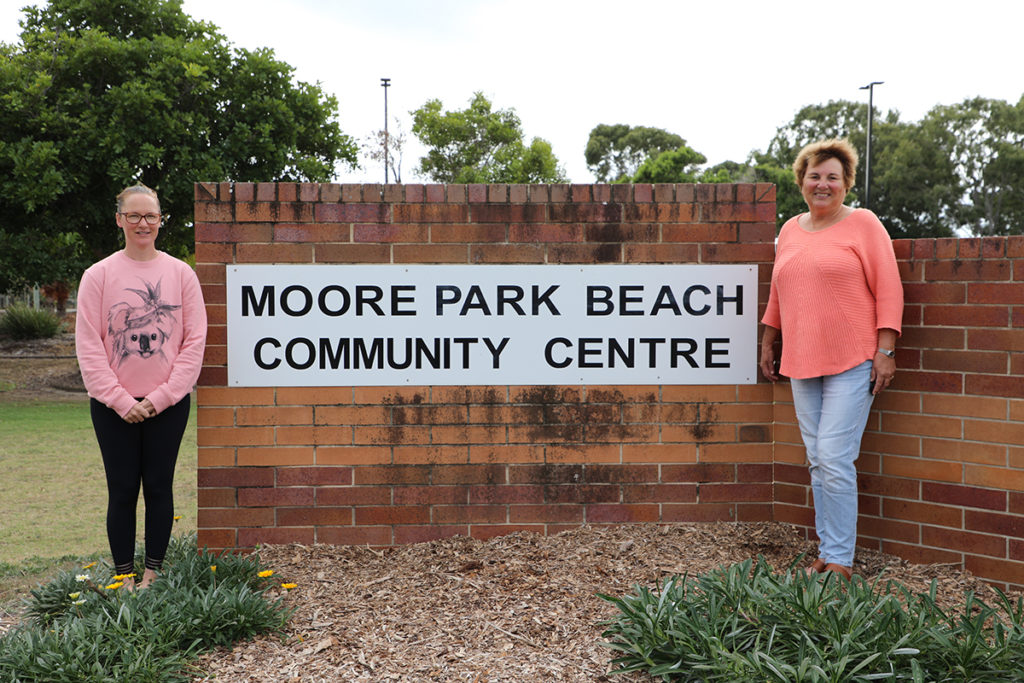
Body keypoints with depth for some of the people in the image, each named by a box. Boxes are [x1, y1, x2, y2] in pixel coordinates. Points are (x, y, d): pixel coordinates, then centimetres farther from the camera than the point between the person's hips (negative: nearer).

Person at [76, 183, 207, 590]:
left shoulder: (181, 273, 1)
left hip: (168, 404, 0)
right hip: (113, 406, 0)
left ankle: (154, 573, 19)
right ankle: (124, 576, 17)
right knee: (122, 490, 6)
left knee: (159, 488, 7)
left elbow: (194, 341, -2)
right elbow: (88, 345, -3)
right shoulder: (99, 275, 0)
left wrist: (161, 396, -9)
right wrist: (120, 400, -11)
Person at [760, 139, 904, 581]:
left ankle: (840, 561, 2)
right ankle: (826, 551, 19)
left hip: (852, 363, -5)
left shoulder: (862, 223, -1)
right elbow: (778, 293, 23)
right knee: (818, 462, 9)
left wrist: (885, 350, -11)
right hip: (802, 363, 6)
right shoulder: (790, 230, 14)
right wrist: (767, 342, 21)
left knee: (834, 460, -9)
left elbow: (888, 290, -5)